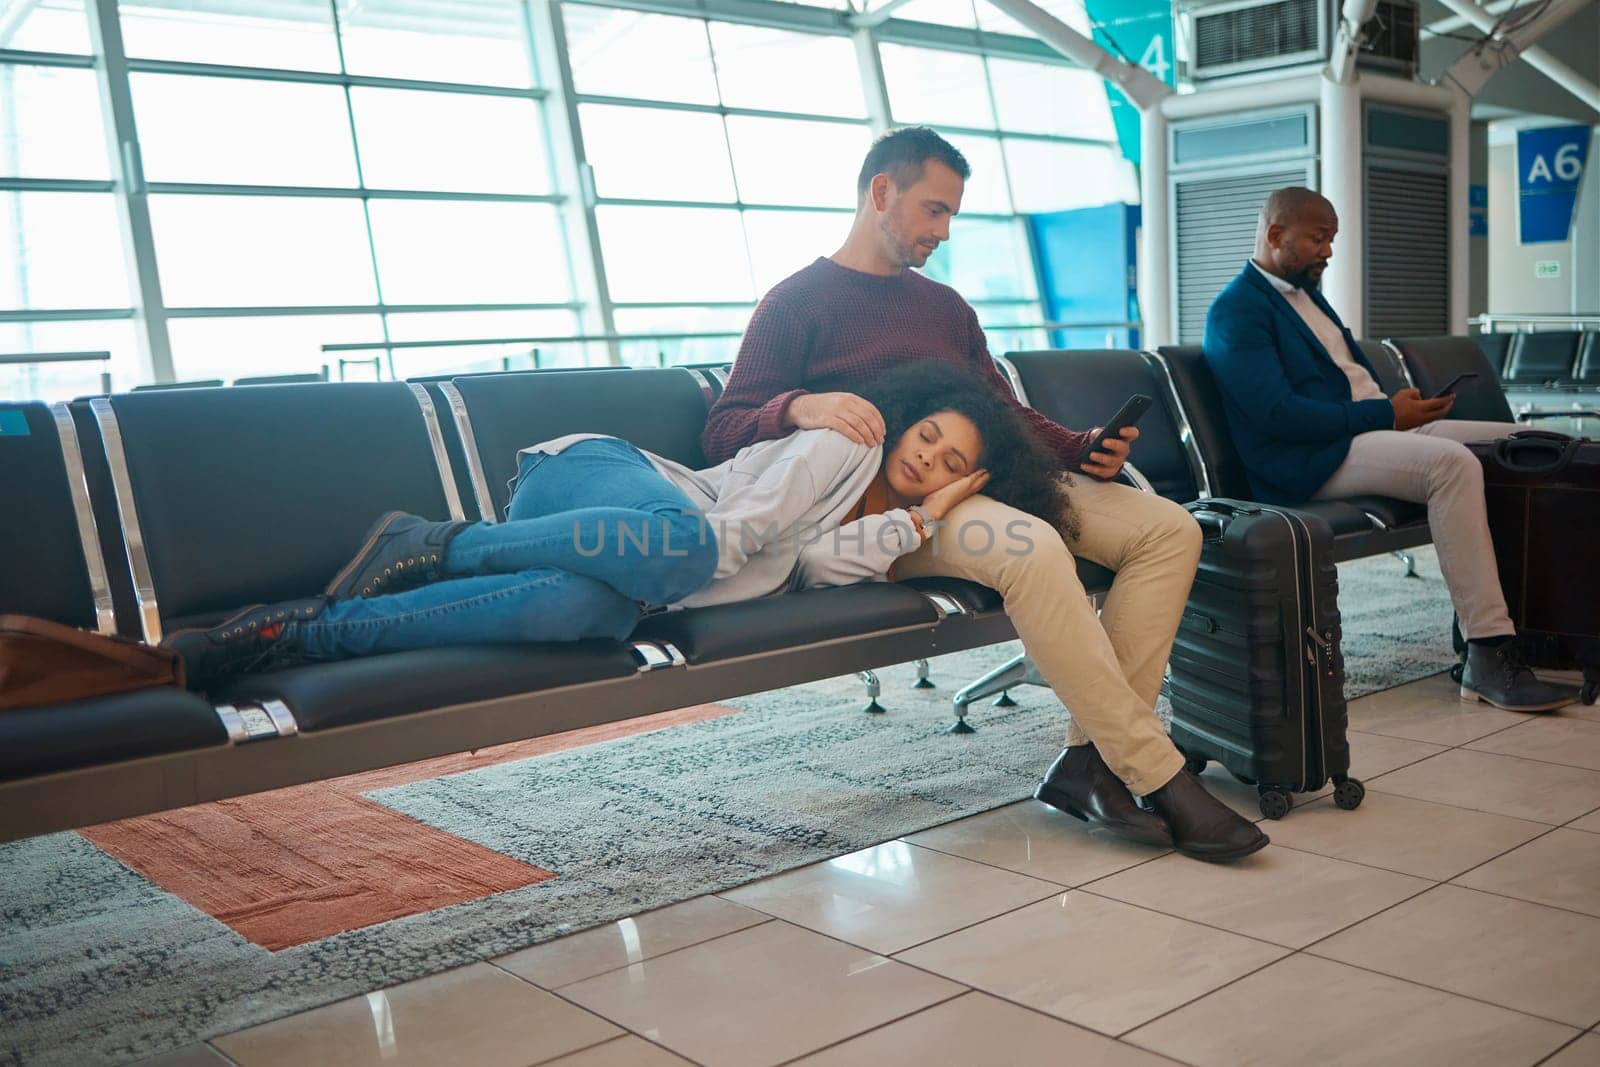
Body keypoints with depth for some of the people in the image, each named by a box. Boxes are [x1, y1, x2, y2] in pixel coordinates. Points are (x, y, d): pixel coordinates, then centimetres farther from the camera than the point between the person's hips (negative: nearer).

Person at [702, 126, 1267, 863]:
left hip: (985, 481, 8)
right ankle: (1157, 777, -28)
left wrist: (1082, 451, 8)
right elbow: (723, 432, -2)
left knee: (1169, 528, -10)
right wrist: (800, 408, -24)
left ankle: (1090, 756, -20)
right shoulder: (797, 303, 7)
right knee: (1030, 547, -37)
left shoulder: (945, 306, 28)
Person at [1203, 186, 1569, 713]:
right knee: (1454, 463, -32)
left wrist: (1399, 406, 4)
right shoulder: (1237, 310, -7)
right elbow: (1275, 413, -19)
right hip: (1315, 458, -10)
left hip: (1380, 426, 10)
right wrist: (1387, 414, -17)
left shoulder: (1307, 293, 24)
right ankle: (1489, 656, -32)